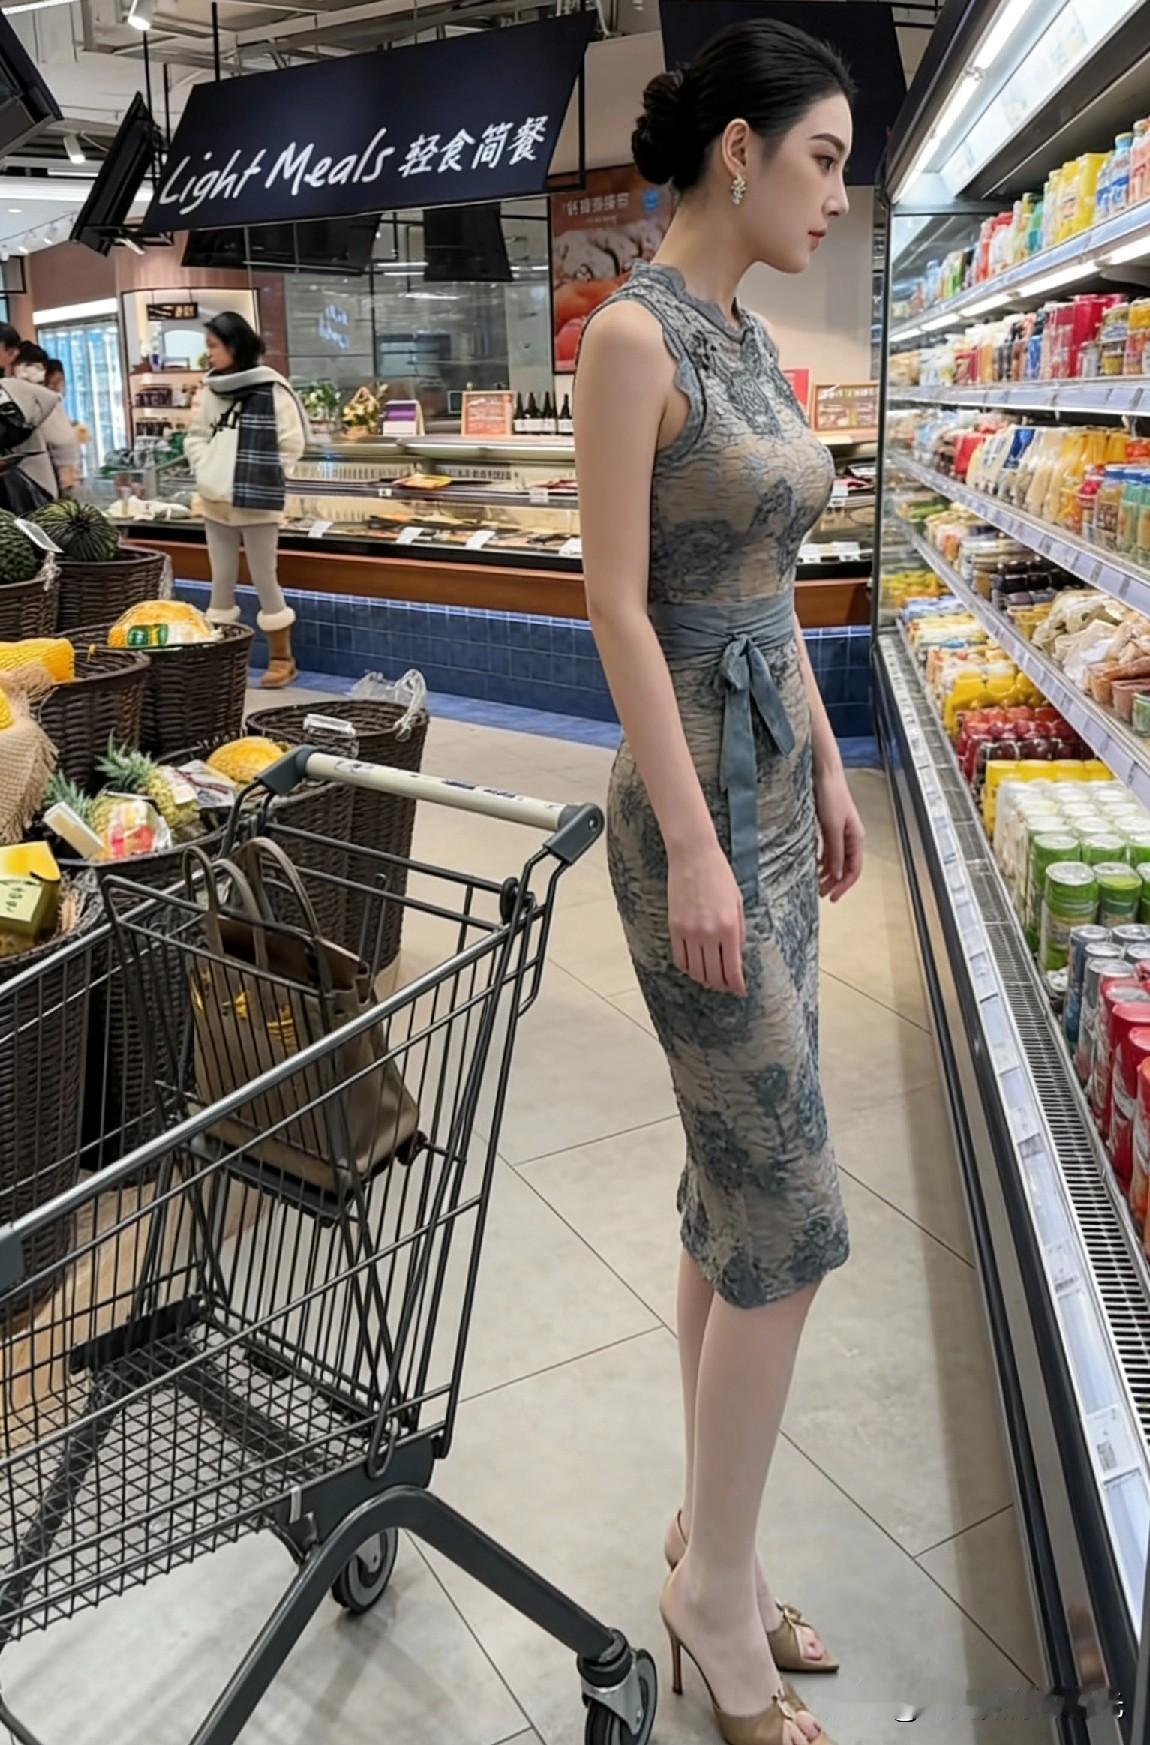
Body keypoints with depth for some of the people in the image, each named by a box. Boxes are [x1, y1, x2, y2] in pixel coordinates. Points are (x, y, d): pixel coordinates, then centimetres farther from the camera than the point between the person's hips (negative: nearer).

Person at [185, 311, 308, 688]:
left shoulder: (271, 389, -11)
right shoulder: (210, 389, 7)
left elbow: (292, 443, -10)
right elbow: (196, 436, 17)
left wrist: (261, 480, -7)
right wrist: (205, 471, 2)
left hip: (256, 502, -6)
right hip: (215, 501, 6)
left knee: (265, 581, 1)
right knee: (221, 582, 12)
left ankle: (281, 658, 13)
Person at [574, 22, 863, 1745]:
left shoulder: (751, 338, 15)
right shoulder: (633, 333, -12)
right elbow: (619, 605, -17)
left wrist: (826, 767, 18)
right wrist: (694, 848, -19)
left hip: (778, 780, 9)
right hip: (694, 801, -9)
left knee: (736, 1195, 15)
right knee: (788, 1223, -2)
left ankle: (711, 1539, 33)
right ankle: (718, 1591, 20)